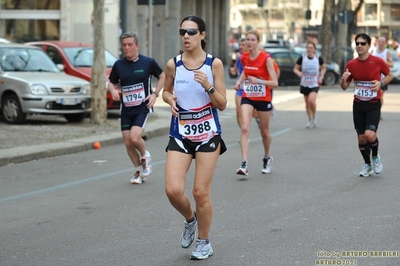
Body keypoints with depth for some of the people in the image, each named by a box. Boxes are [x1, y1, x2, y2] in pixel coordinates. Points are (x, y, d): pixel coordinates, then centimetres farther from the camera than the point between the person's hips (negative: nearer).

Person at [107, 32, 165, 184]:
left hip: (143, 107, -4)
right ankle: (139, 170, 22)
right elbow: (111, 83, 14)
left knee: (134, 137, -21)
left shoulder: (148, 62, -5)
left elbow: (162, 77, 9)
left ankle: (145, 156, 10)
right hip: (126, 109, 4)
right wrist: (113, 90, -9)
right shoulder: (118, 65, 3)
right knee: (128, 143, 3)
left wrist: (155, 94, -4)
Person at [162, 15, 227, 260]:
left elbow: (222, 105, -4)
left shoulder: (214, 64, -6)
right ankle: (190, 219, 23)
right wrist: (170, 99, -7)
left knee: (201, 192, 0)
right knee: (173, 190, -11)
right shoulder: (173, 64, -1)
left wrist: (208, 87, -22)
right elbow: (166, 91, 16)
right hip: (180, 135, 2)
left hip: (208, 134, -2)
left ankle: (204, 242, 21)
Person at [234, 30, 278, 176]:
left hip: (263, 98, -3)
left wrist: (258, 81, -31)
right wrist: (240, 81, 5)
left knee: (264, 131, 13)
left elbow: (275, 83, -18)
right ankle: (244, 164, -22)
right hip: (247, 98, 3)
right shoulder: (244, 57, -1)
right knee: (244, 128, -17)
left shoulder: (266, 58, -15)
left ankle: (267, 158, 39)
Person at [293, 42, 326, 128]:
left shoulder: (318, 58, -4)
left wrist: (321, 77, -1)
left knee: (312, 100, -22)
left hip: (315, 84, -2)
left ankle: (314, 117, 4)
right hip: (305, 84, 2)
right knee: (307, 103, 10)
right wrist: (298, 73, -20)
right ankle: (310, 120, 28)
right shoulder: (302, 58, -5)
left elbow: (323, 68, 14)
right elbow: (295, 69, 2)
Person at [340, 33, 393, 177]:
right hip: (358, 105, 3)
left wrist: (381, 83, -14)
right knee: (361, 137, 6)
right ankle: (367, 164, 30)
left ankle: (375, 156, 11)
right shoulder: (351, 64, -1)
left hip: (373, 105, -3)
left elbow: (389, 75, 6)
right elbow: (344, 87, 6)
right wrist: (343, 79, -17)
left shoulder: (378, 61, -10)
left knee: (369, 134, -21)